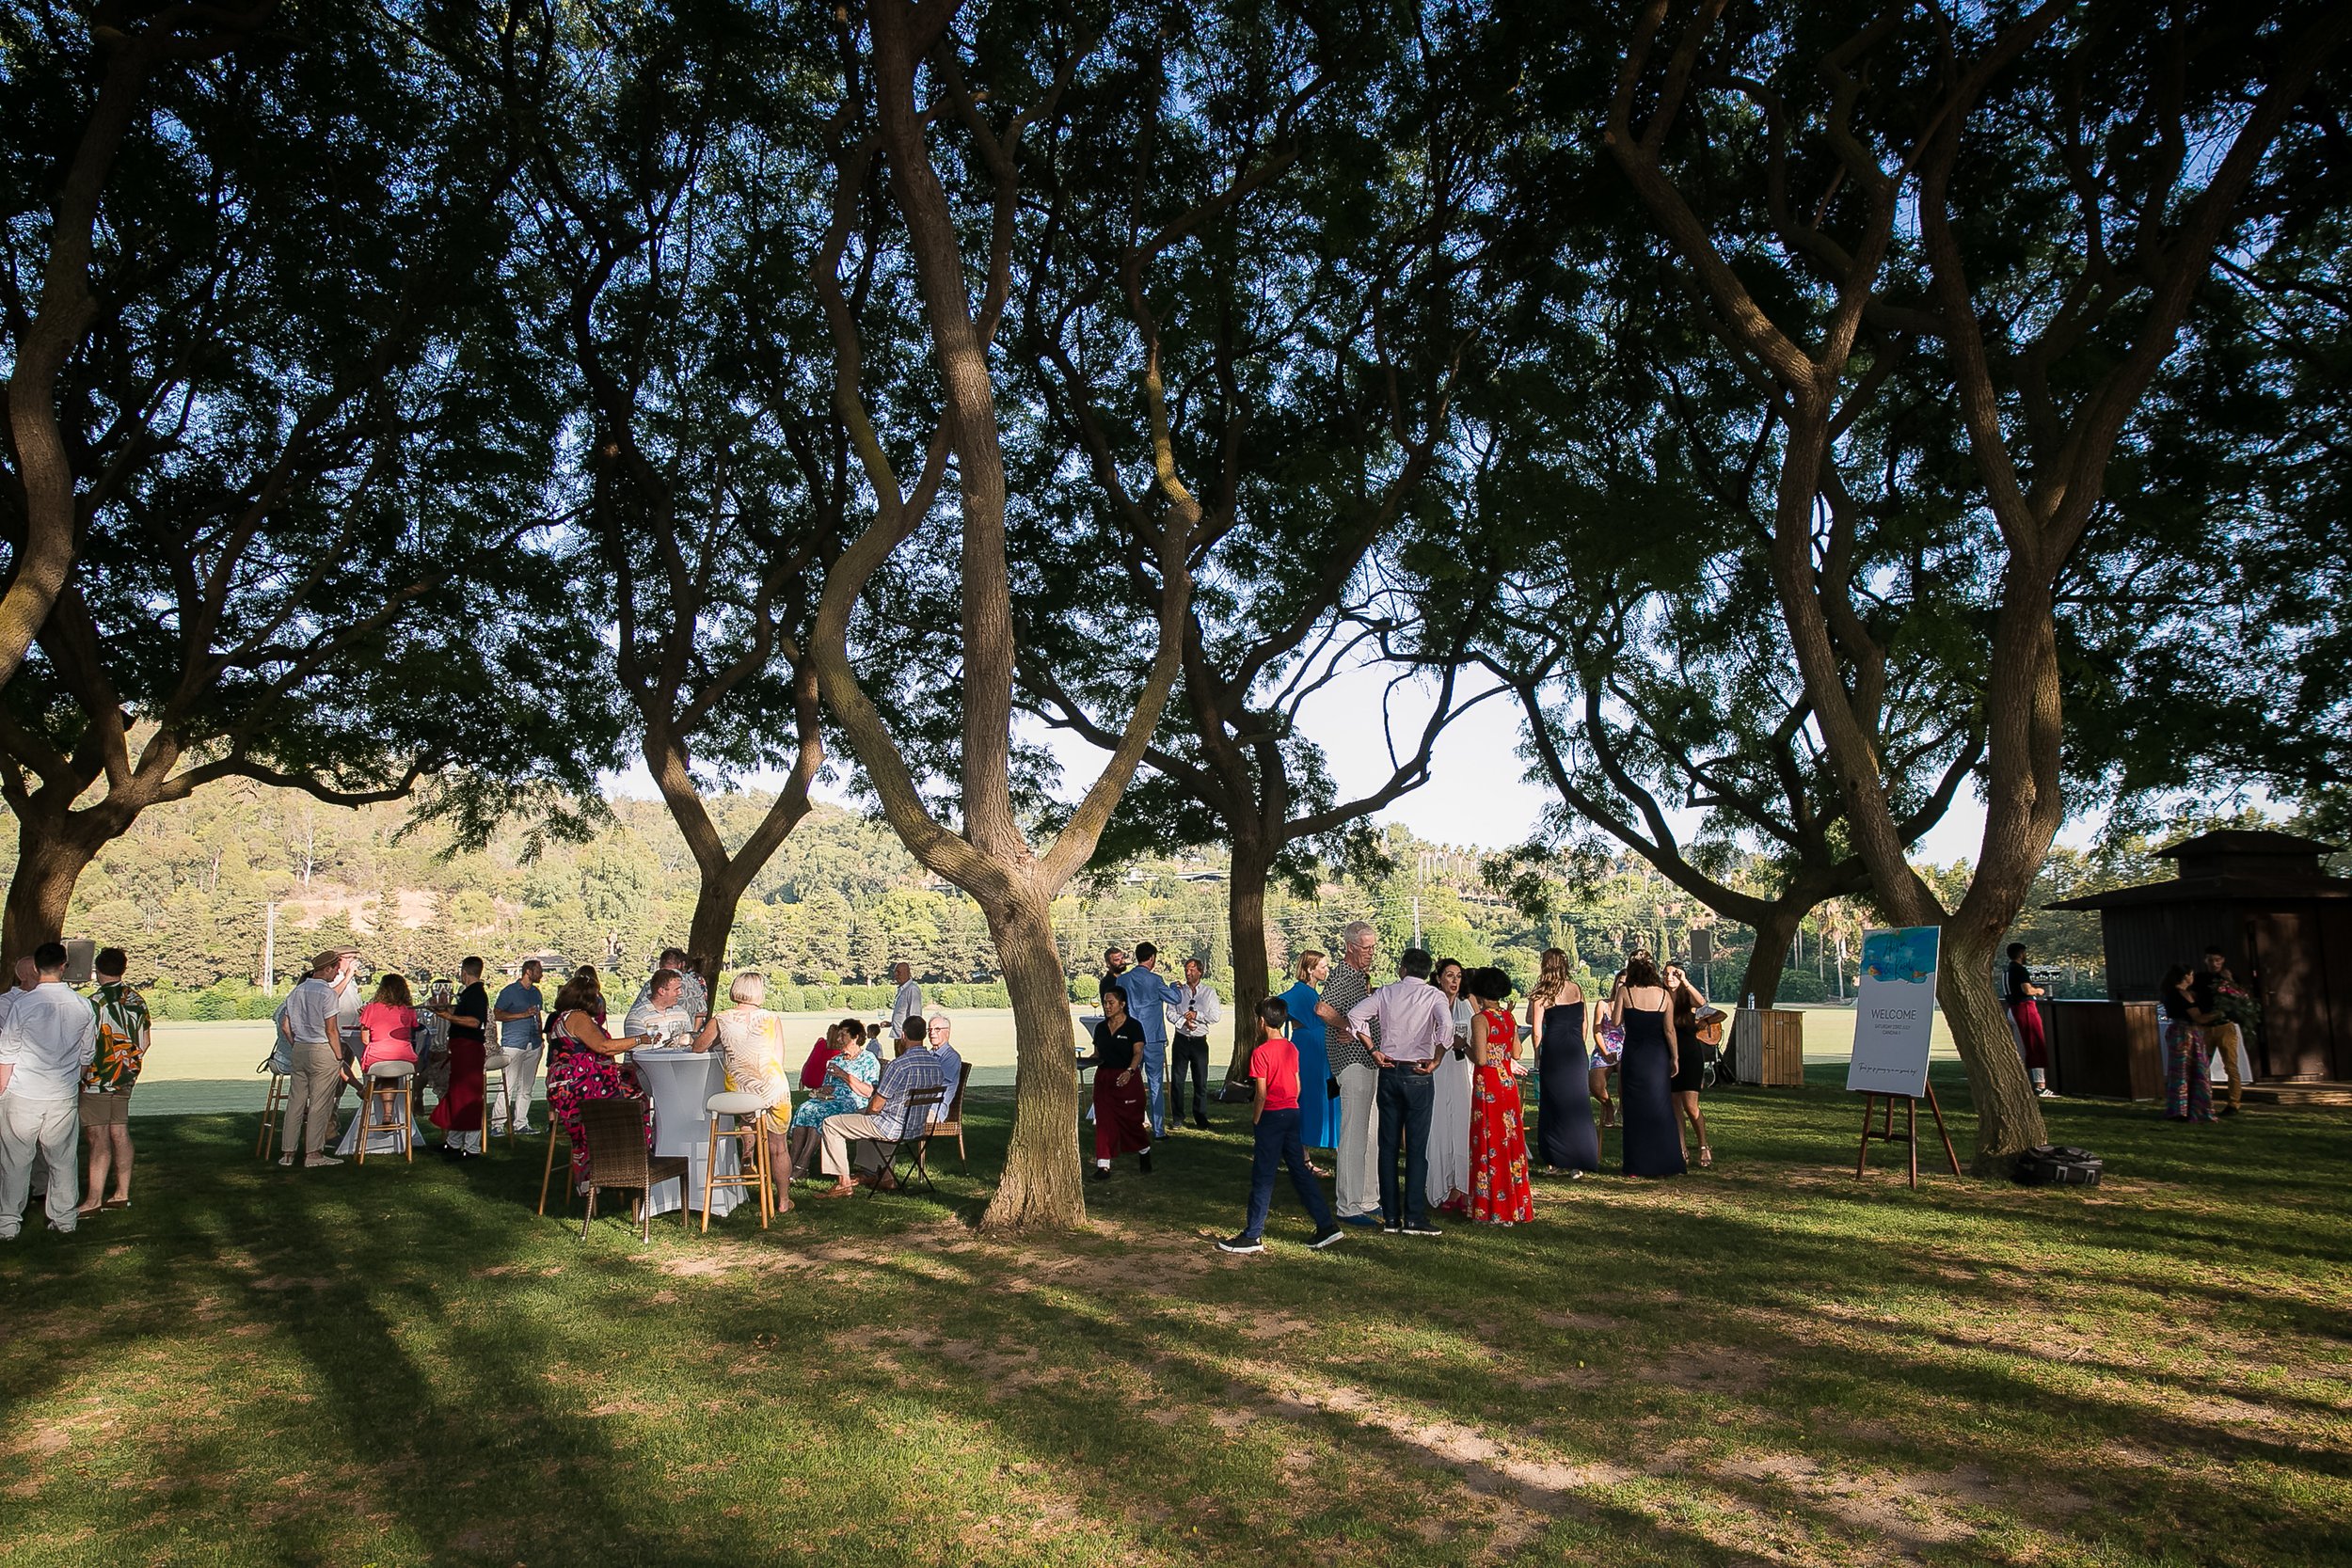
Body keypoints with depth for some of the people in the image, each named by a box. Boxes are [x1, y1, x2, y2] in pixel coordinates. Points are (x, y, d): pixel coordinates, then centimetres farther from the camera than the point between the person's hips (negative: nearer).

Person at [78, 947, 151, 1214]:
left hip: (98, 1079, -7)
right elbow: (145, 1040, 12)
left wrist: (79, 1074, -2)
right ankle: (122, 1193, 15)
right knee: (120, 1133, 11)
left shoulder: (95, 1002, -14)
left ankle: (94, 1199, -4)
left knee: (99, 1138, -6)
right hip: (125, 1078, 7)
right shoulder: (137, 1000, 6)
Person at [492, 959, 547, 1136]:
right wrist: (523, 1014, -13)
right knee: (509, 1086, -10)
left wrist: (541, 1037, 18)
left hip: (533, 1045, 7)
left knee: (527, 1088, 7)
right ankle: (499, 1124, -5)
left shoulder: (536, 992, 18)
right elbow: (497, 1015, -8)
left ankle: (520, 1124, 12)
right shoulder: (510, 991, -3)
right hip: (513, 1044, -7)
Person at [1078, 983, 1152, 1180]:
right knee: (1104, 1122, 0)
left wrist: (1130, 1071, -29)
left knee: (1132, 1120, 5)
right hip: (1103, 1078, 4)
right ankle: (1103, 1166, 1)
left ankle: (1144, 1154, 31)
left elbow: (1138, 1053, -13)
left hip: (1127, 1079, -4)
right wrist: (1086, 1061, -5)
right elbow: (1098, 1054, 15)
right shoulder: (1100, 1028, 10)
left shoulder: (1133, 1026, -6)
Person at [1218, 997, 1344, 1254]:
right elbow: (1297, 1086, 12)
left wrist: (1254, 1122, -7)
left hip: (1271, 1116, -7)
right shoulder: (1292, 1048, 7)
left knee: (1262, 1177, -1)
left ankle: (1252, 1236, 5)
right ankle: (1326, 1225, 12)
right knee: (1299, 1170, 12)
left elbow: (1261, 1093, -16)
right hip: (1292, 1113, 7)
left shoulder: (1261, 1052, -15)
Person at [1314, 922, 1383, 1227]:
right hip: (1353, 1062, -10)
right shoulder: (1341, 976, -15)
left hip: (1369, 1062, 10)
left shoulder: (1361, 976, 17)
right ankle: (1349, 1207, -3)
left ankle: (1368, 1199, 26)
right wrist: (1352, 1028, -20)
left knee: (1369, 1133, 16)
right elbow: (1322, 1009, -33)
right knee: (1354, 1135, -7)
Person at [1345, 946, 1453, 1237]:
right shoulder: (1434, 995, -1)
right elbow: (1446, 1025, -21)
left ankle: (1390, 1217, 10)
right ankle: (1413, 1218, -1)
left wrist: (1373, 1050, 2)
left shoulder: (1387, 992, 7)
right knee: (1416, 1147, 0)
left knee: (1388, 1145, 7)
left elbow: (1354, 1015, -4)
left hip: (1389, 1070, 3)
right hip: (1418, 1074, -3)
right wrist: (1435, 1061, -11)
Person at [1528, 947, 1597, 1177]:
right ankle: (1580, 1164, 2)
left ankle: (1555, 1162, 10)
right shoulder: (1577, 989, 6)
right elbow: (1584, 1023, 10)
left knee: (1553, 1105, 6)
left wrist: (1537, 1053, 4)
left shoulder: (1542, 994, -5)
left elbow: (1536, 1028, -8)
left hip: (1554, 1051, -3)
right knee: (1577, 1104, 6)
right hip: (1576, 1052, 3)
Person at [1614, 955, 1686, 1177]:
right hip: (1658, 1056, 2)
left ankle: (1636, 1167, 7)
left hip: (1633, 1056, -1)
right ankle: (1667, 1164, 10)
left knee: (1635, 1110, 6)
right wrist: (1674, 1058, 6)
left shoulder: (1625, 992, -7)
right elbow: (1669, 1030, -2)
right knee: (1661, 1108, 10)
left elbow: (1616, 1022, -5)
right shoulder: (1664, 995, -1)